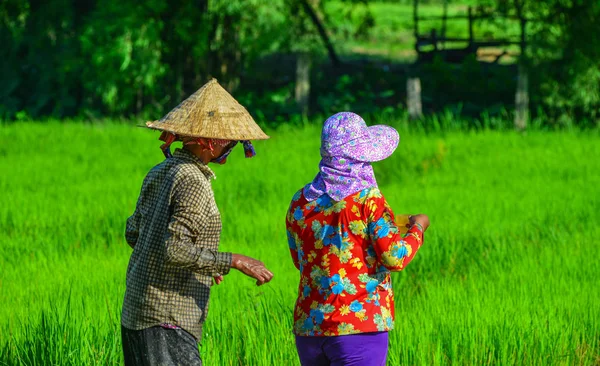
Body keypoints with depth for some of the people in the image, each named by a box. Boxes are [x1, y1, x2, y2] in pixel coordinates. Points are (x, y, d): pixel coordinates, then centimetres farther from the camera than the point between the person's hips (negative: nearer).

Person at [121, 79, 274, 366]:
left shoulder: (159, 173, 10)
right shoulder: (193, 183, -17)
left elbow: (133, 233, 19)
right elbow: (173, 250, -24)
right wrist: (235, 261, -20)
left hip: (138, 311, 10)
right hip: (166, 321, -10)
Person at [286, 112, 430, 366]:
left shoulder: (300, 202, 7)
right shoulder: (367, 199, -10)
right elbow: (395, 258, -13)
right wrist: (417, 228, 5)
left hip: (307, 327, 6)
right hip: (359, 326, -6)